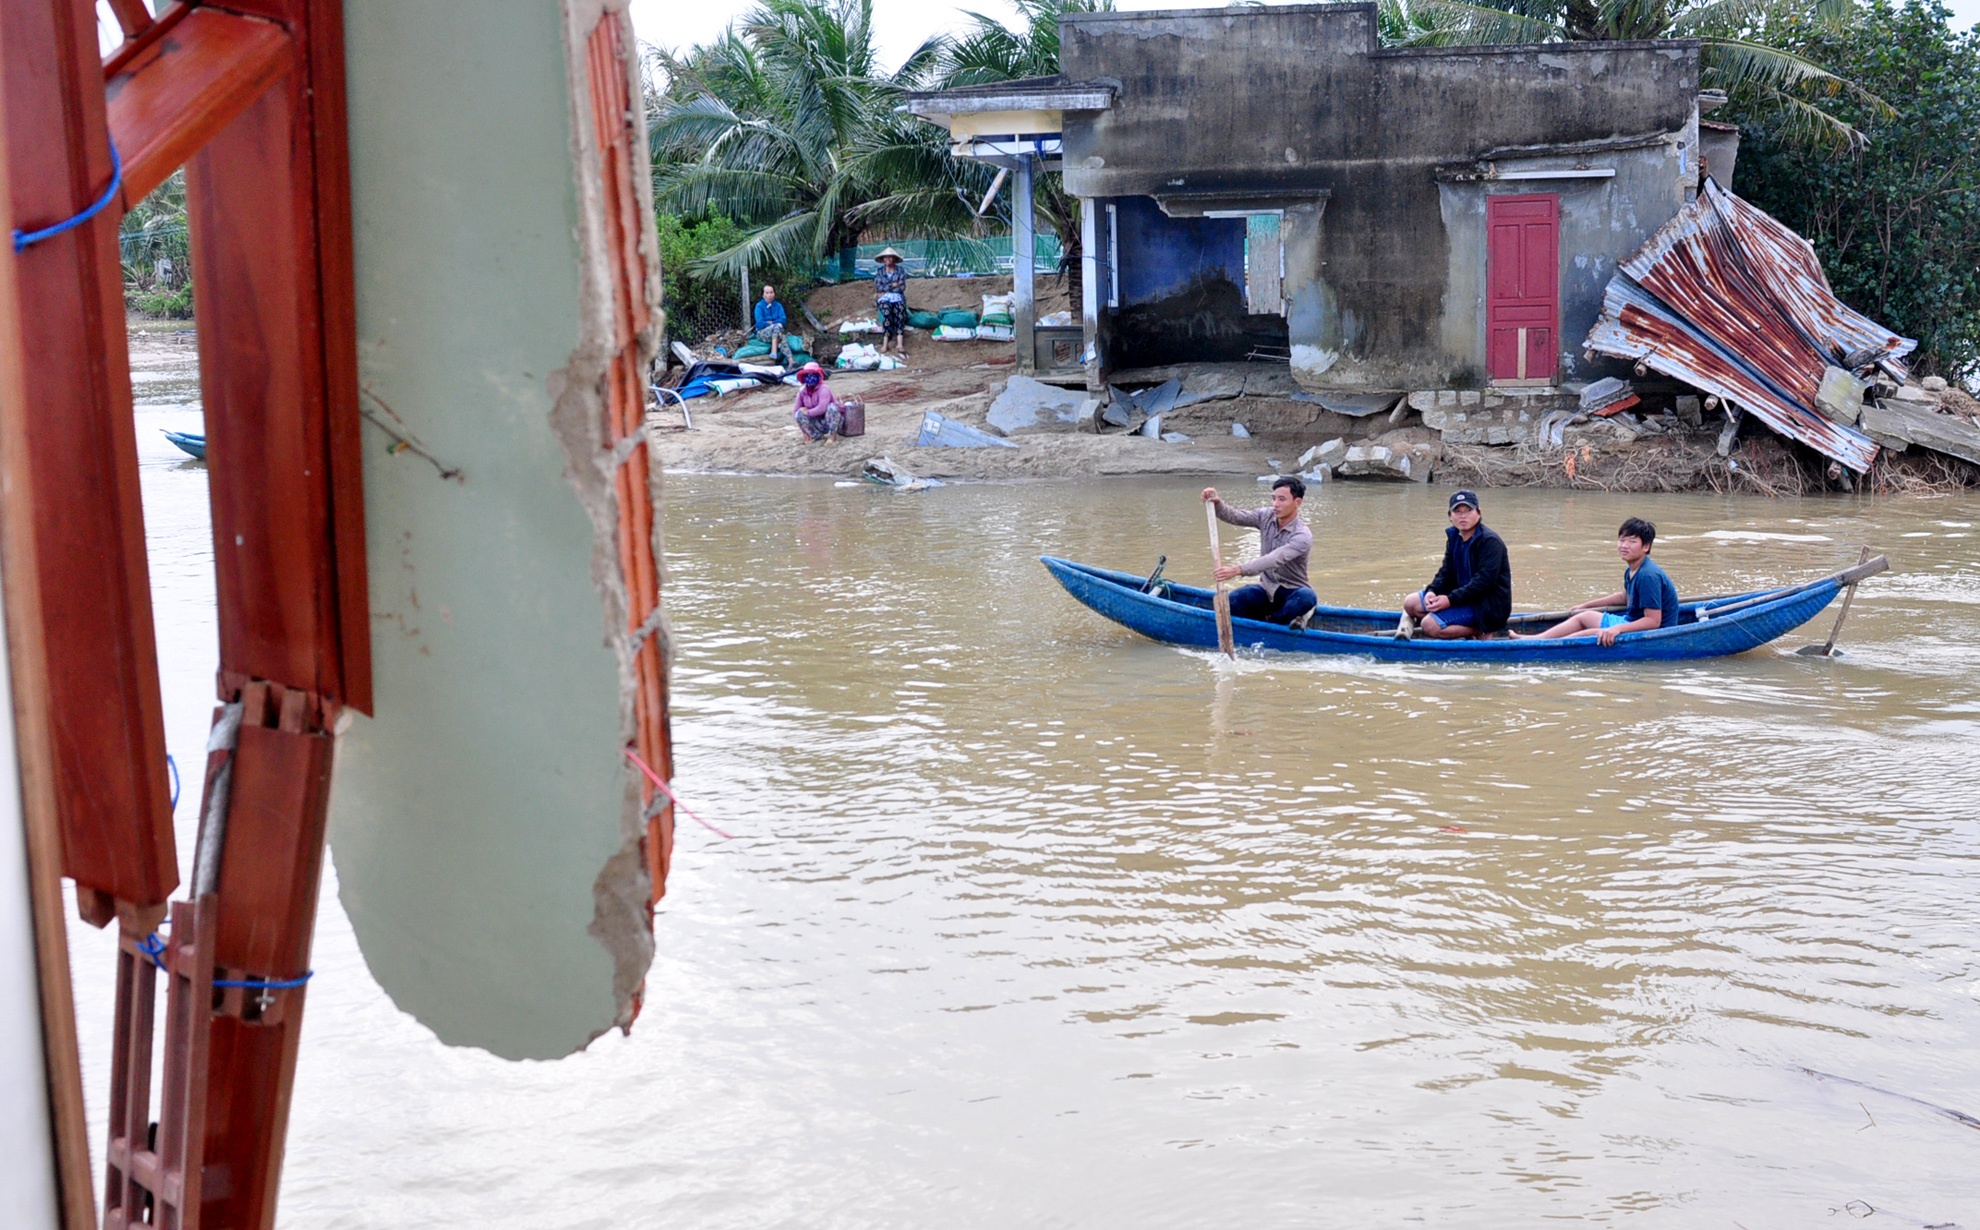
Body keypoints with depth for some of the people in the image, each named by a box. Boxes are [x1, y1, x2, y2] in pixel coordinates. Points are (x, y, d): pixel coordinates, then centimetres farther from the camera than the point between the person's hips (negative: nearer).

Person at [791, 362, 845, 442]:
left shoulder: (823, 388, -19)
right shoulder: (802, 391, -3)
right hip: (819, 424, 4)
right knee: (799, 414, -18)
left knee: (832, 407, -34)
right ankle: (817, 436, -5)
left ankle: (832, 436, -19)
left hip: (832, 421, -4)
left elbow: (822, 408, -34)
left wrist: (808, 412, -21)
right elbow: (795, 410, -1)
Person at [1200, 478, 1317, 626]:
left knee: (1307, 597, -39)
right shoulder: (1266, 517, -1)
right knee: (1232, 601, -23)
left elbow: (1274, 560, -35)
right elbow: (1233, 516, -8)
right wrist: (1216, 503, -31)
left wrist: (1239, 570, -47)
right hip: (1266, 589, 4)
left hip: (1291, 593, -4)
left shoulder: (1303, 536, -22)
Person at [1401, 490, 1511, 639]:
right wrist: (1432, 591, -15)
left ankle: (1479, 631, -8)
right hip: (1464, 595, 9)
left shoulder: (1490, 541, -18)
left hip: (1489, 605, -9)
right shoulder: (1454, 537, 8)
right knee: (1411, 603, 4)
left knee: (1430, 625, -23)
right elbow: (1446, 573, 6)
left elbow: (1484, 581, -25)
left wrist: (1451, 599, -28)